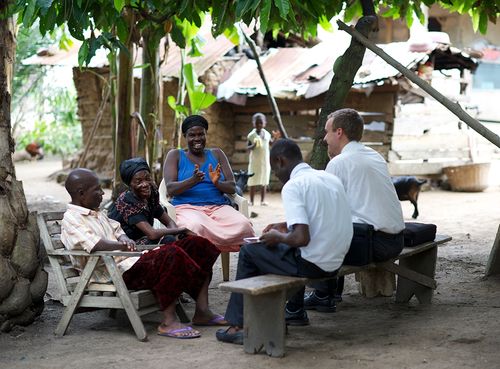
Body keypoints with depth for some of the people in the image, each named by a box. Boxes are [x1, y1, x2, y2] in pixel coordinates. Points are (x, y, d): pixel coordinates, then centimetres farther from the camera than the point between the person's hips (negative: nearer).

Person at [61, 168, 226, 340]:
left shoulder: (96, 213, 25)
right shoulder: (71, 219, -6)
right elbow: (95, 245, -23)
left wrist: (124, 239, 4)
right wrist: (120, 245, -18)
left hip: (131, 261, 10)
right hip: (116, 273, -10)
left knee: (196, 244, -1)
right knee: (172, 255, -34)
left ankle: (202, 311, -6)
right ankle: (168, 322, -28)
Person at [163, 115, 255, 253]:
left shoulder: (216, 154, 20)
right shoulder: (175, 155, 13)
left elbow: (232, 187, 12)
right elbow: (170, 189, -2)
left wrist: (217, 183, -12)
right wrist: (192, 181, -21)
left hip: (219, 206, 3)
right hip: (187, 207, -2)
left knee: (243, 225, -32)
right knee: (196, 226, -42)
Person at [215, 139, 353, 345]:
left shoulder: (293, 186, -15)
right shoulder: (330, 178, 9)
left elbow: (302, 238, -24)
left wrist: (277, 237, -5)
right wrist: (287, 225, 23)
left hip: (312, 264, -8)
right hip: (335, 262, 8)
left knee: (249, 252, 10)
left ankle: (237, 326, 9)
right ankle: (295, 311, 40)